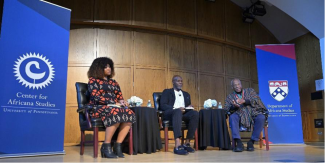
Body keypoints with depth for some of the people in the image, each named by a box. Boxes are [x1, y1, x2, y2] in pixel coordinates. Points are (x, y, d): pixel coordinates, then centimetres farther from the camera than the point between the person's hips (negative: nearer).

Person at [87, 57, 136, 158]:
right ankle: (106, 146, -25)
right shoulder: (93, 80, 6)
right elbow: (96, 97, -8)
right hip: (98, 108, -5)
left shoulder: (113, 82, 23)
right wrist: (114, 103, -16)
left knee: (130, 114, -27)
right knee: (116, 113, -38)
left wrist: (121, 102, -6)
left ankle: (118, 146, -23)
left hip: (114, 107, 5)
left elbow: (119, 96, 20)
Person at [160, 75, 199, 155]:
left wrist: (189, 107, -1)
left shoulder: (186, 94, 31)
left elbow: (188, 106, 25)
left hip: (184, 113, 4)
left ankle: (187, 143, -25)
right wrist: (176, 108, -15)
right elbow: (163, 105, 0)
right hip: (170, 113, -4)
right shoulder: (167, 92, 16)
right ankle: (177, 145, -52)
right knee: (178, 112, -41)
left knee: (195, 113, -30)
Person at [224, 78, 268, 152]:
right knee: (232, 117, -33)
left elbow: (257, 100, 1)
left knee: (261, 118, -32)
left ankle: (251, 142, -21)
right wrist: (234, 106, -19)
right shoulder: (230, 97, 18)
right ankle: (238, 142, -34)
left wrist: (244, 101, -15)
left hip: (253, 114, 1)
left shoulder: (250, 91, 18)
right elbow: (226, 109, 4)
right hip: (240, 116, 0)